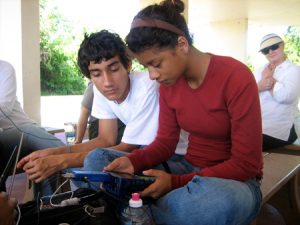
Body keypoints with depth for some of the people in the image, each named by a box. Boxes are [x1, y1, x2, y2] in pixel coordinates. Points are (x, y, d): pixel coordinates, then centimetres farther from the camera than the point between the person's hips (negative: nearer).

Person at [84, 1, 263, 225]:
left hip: (235, 180, -4)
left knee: (219, 198, -44)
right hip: (189, 170, 5)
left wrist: (176, 182, -26)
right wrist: (132, 161, -18)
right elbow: (165, 142, 3)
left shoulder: (236, 77, -20)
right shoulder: (169, 82, -2)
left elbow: (246, 164, -20)